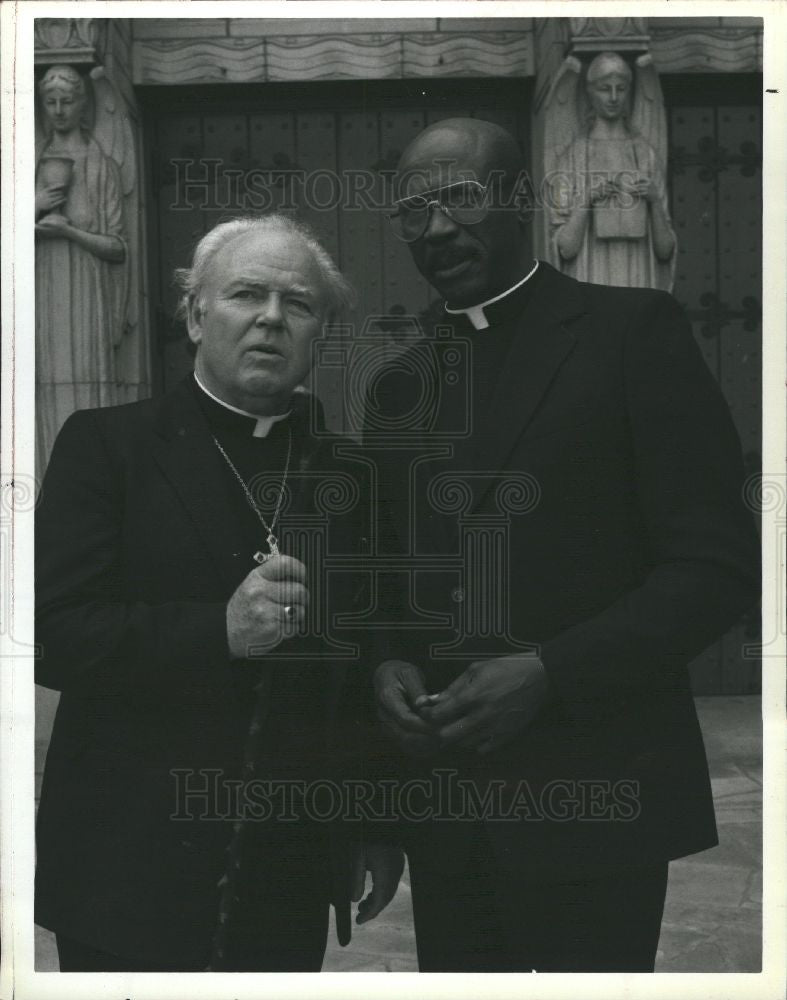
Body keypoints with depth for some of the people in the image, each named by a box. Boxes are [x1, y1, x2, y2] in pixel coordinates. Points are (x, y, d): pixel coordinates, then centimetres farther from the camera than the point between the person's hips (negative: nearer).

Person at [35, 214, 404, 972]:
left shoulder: (345, 474, 6)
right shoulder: (106, 445, -4)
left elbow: (366, 666, 9)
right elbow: (51, 632, -13)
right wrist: (220, 630, -23)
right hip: (130, 867, -3)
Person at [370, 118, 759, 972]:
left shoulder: (631, 330, -5)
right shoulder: (399, 384, 12)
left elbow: (718, 564, -10)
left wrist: (546, 675, -18)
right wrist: (387, 666, -3)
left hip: (593, 786, -5)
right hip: (441, 794, 5)